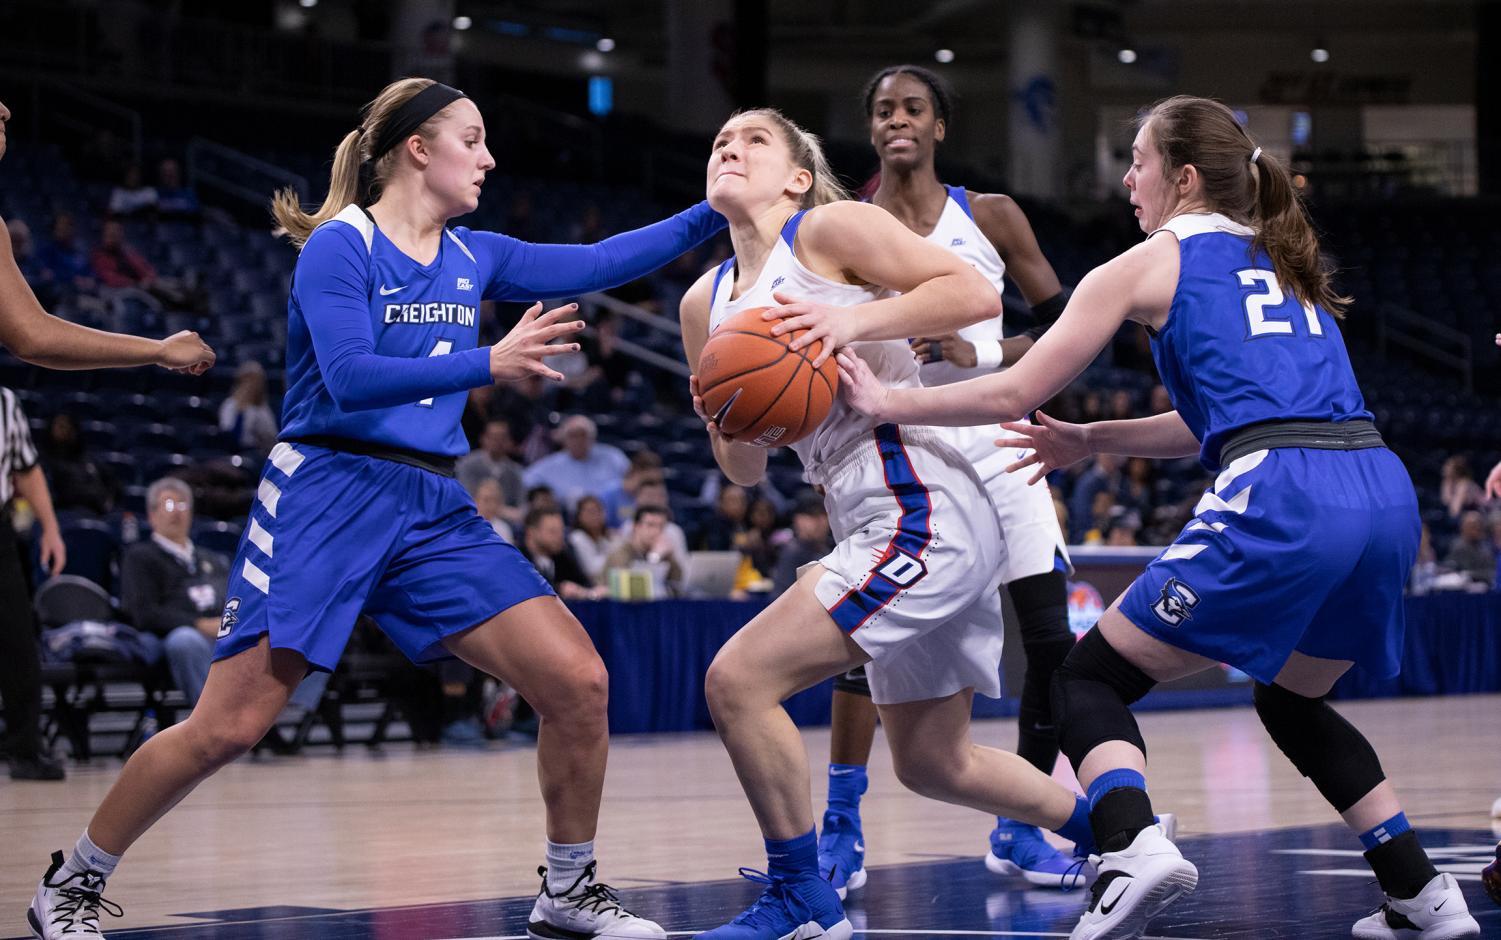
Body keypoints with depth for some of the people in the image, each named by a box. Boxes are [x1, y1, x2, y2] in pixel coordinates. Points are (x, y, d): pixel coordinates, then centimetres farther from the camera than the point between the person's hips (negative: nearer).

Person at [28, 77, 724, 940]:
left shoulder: (473, 258, 13)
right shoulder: (340, 246, -6)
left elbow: (599, 263, 10)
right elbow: (350, 378, -18)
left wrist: (718, 212, 4)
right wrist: (490, 363, -20)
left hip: (434, 511, 6)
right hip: (328, 497, -6)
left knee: (579, 681, -7)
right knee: (228, 727, -9)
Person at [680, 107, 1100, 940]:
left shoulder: (829, 229, -5)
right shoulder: (707, 302, 17)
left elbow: (977, 294, -13)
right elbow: (745, 471, 19)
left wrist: (852, 319, -23)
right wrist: (722, 418, -3)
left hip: (925, 510, -10)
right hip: (873, 526, 10)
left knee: (738, 678, -16)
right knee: (933, 763, 19)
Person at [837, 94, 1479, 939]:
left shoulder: (1149, 266, 10)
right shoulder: (1280, 263, 28)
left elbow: (1013, 396, 11)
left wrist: (887, 402, 22)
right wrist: (1092, 442, 37)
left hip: (1279, 505, -7)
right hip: (1386, 491, 7)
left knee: (1088, 680, 5)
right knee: (1295, 702, 30)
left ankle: (1136, 851, -22)